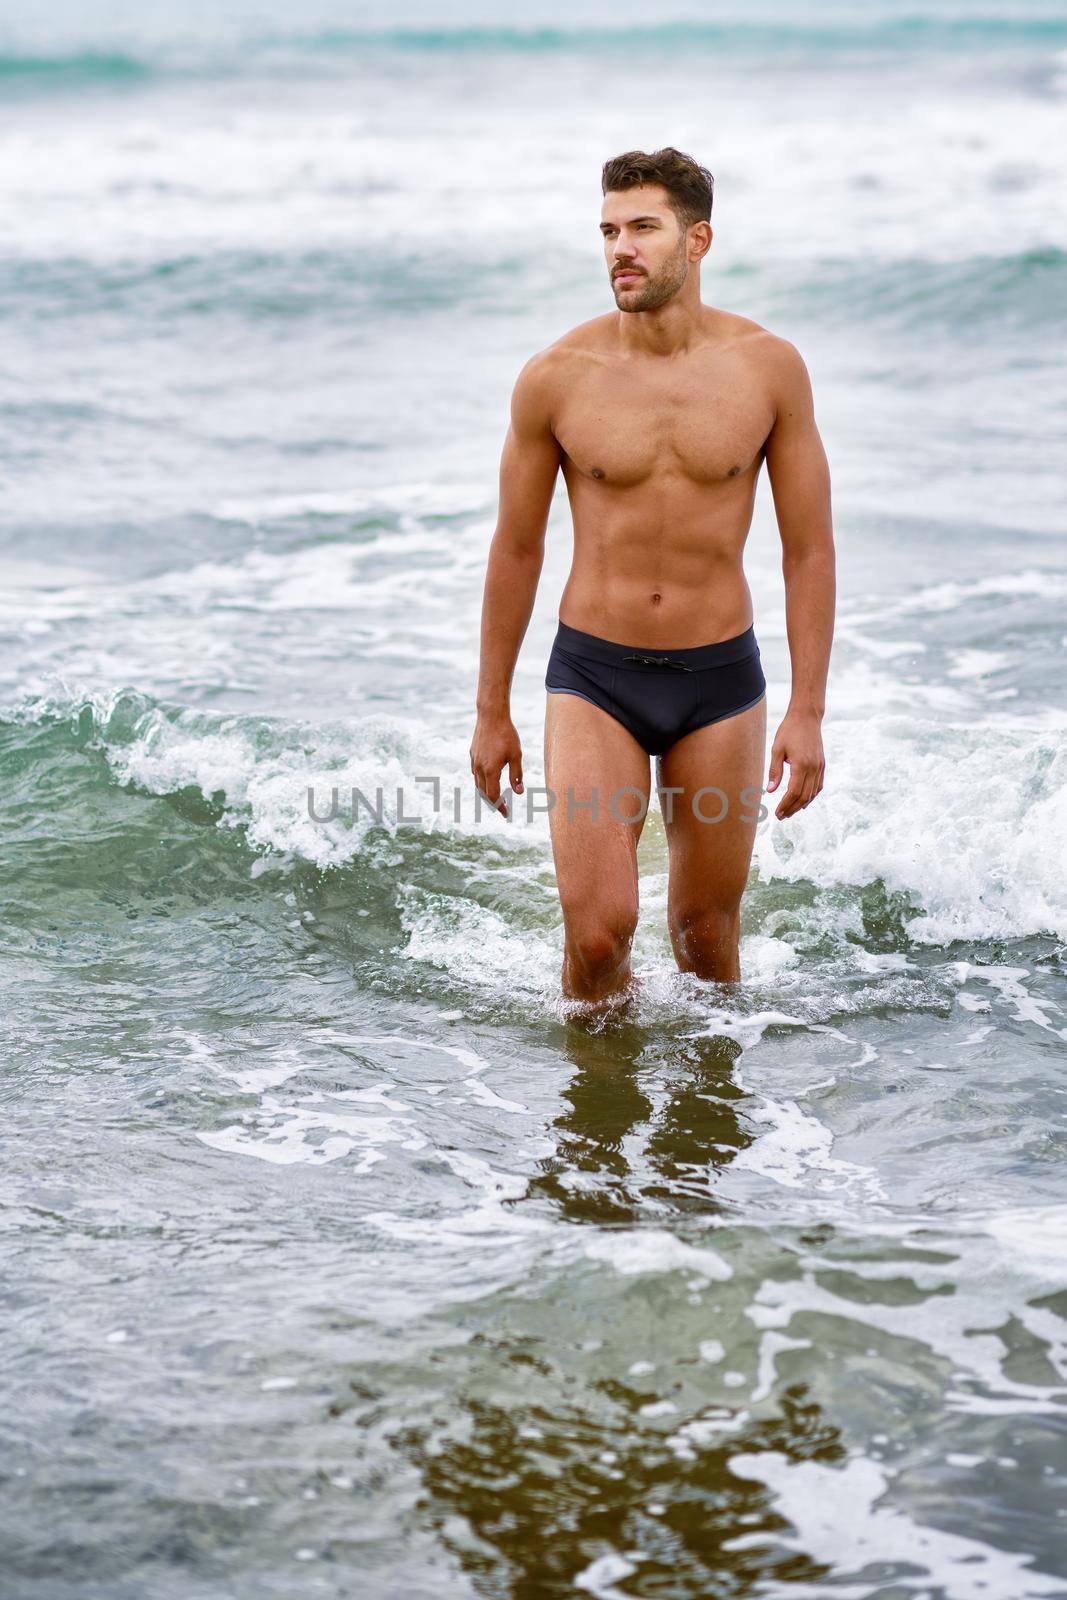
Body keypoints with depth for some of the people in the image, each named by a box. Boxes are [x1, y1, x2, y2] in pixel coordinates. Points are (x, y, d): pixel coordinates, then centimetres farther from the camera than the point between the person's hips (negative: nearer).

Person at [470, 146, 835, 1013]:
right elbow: (516, 550, 4)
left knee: (707, 928, 11)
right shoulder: (555, 378, -7)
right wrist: (492, 712, 7)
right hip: (594, 680, -1)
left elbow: (809, 550, 0)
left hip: (720, 682, 1)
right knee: (598, 930, -11)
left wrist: (808, 713, -5)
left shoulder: (769, 366, -5)